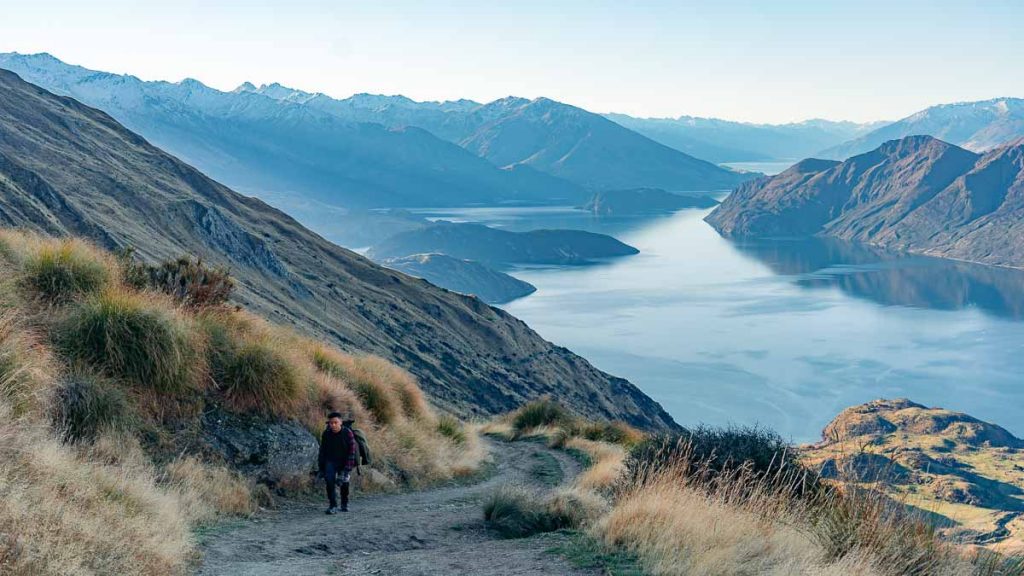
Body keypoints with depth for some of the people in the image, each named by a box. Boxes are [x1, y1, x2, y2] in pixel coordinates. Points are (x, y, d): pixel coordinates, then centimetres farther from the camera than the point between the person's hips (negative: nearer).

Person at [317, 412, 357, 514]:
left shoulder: (348, 433, -19)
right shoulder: (326, 434, -10)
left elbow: (351, 451, -18)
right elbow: (322, 451, 1)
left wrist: (348, 469, -22)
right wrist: (321, 468, 2)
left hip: (344, 461, -1)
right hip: (331, 461, 1)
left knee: (344, 483, 8)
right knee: (329, 480, -19)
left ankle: (344, 505, 32)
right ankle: (333, 506, -16)